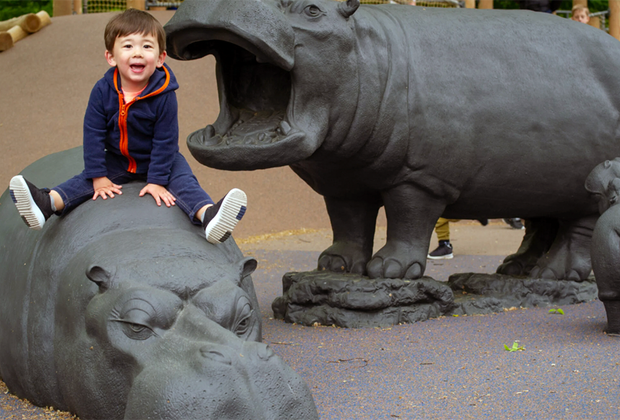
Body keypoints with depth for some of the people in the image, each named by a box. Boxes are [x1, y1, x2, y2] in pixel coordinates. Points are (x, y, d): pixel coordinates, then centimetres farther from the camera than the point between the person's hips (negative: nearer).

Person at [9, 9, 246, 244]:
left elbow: (165, 140, -18)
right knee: (85, 180, -12)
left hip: (159, 160, -3)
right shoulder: (102, 91, -17)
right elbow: (93, 134, -11)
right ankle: (47, 203, -26)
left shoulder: (164, 95, -23)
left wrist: (157, 180, -19)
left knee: (183, 179, -26)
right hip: (116, 161, 4)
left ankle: (207, 215, -49)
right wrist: (98, 177, -13)